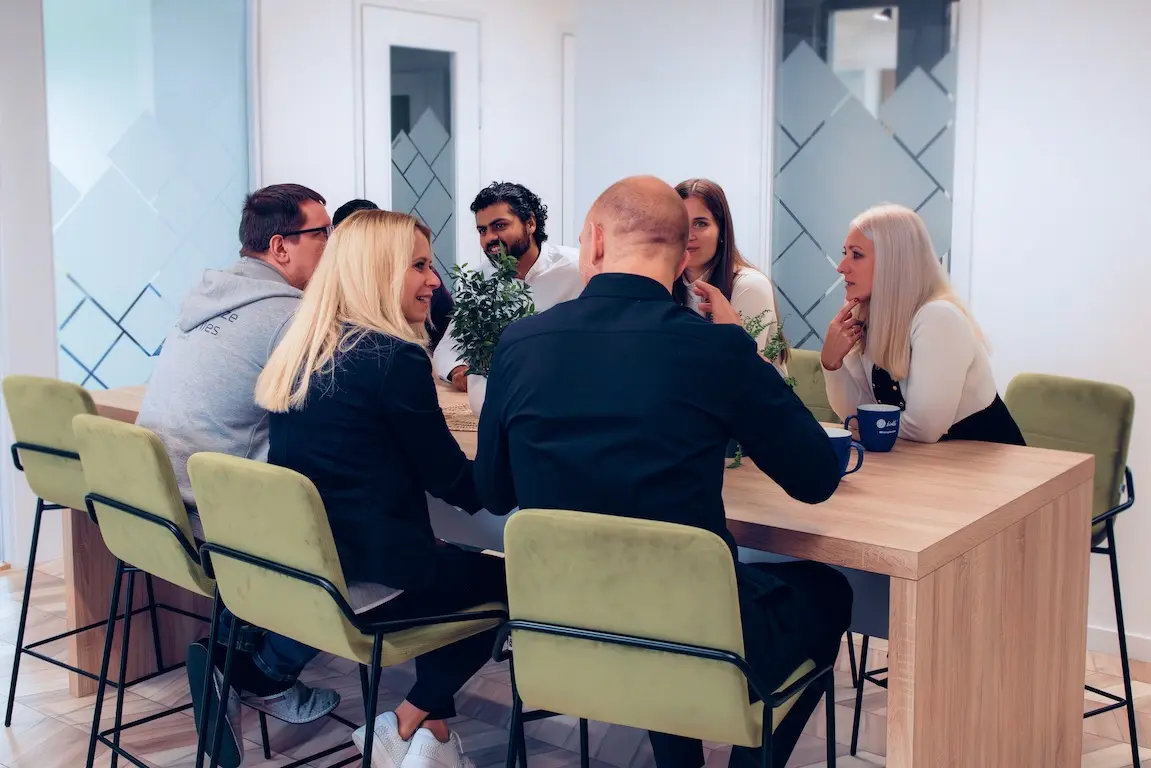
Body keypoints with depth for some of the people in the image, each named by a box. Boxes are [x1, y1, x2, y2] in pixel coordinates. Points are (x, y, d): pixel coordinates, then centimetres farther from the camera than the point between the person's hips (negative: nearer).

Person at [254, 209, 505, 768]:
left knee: (458, 566, 26)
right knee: (503, 580, 15)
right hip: (362, 576, -8)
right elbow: (451, 480, -9)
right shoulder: (395, 357, -17)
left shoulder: (299, 350, 8)